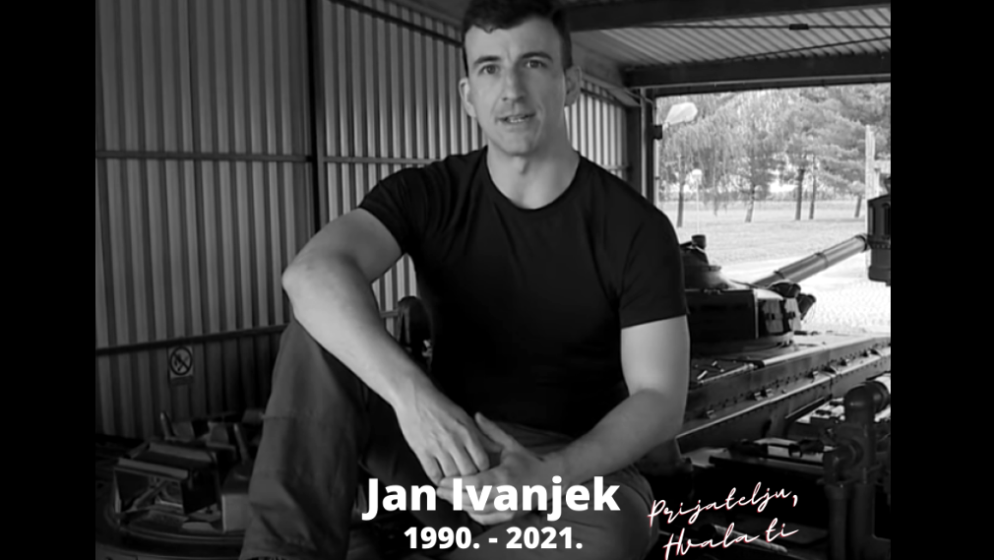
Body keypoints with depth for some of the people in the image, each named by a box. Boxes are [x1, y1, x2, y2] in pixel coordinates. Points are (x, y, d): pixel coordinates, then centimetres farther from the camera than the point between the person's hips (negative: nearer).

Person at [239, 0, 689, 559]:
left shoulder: (637, 229, -9)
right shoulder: (427, 195, -5)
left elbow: (660, 401, -12)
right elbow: (313, 272, -25)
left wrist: (547, 475, -31)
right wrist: (411, 392, -43)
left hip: (576, 464, -1)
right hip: (446, 447, 2)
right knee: (320, 329, -21)